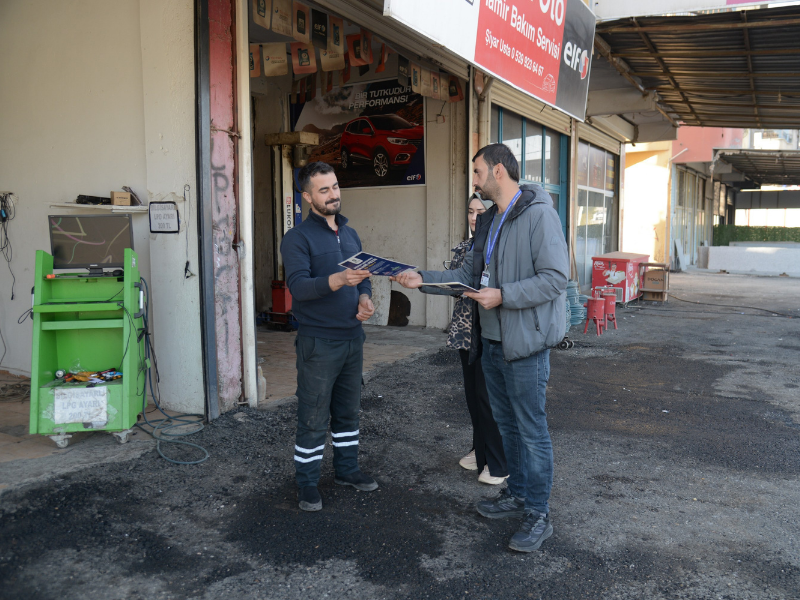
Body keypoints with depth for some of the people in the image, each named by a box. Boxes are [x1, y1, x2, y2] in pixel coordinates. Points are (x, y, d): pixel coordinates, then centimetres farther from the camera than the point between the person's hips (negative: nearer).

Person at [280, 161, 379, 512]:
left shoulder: (350, 234, 13)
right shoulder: (298, 238, -9)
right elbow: (298, 285, -22)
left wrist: (365, 298, -4)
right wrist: (338, 280, -38)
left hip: (352, 338, 7)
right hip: (318, 342, -6)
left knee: (348, 411, 18)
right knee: (313, 418, 2)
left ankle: (346, 469, 33)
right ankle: (307, 483, 17)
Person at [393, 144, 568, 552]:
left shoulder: (538, 214, -15)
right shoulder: (488, 221, 14)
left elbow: (555, 278, -21)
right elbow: (468, 275, 16)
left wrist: (503, 296, -24)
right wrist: (423, 279, 6)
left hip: (525, 342, -9)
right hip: (491, 341, 9)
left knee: (531, 429, 1)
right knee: (506, 423, 18)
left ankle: (538, 515, 15)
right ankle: (517, 495, 34)